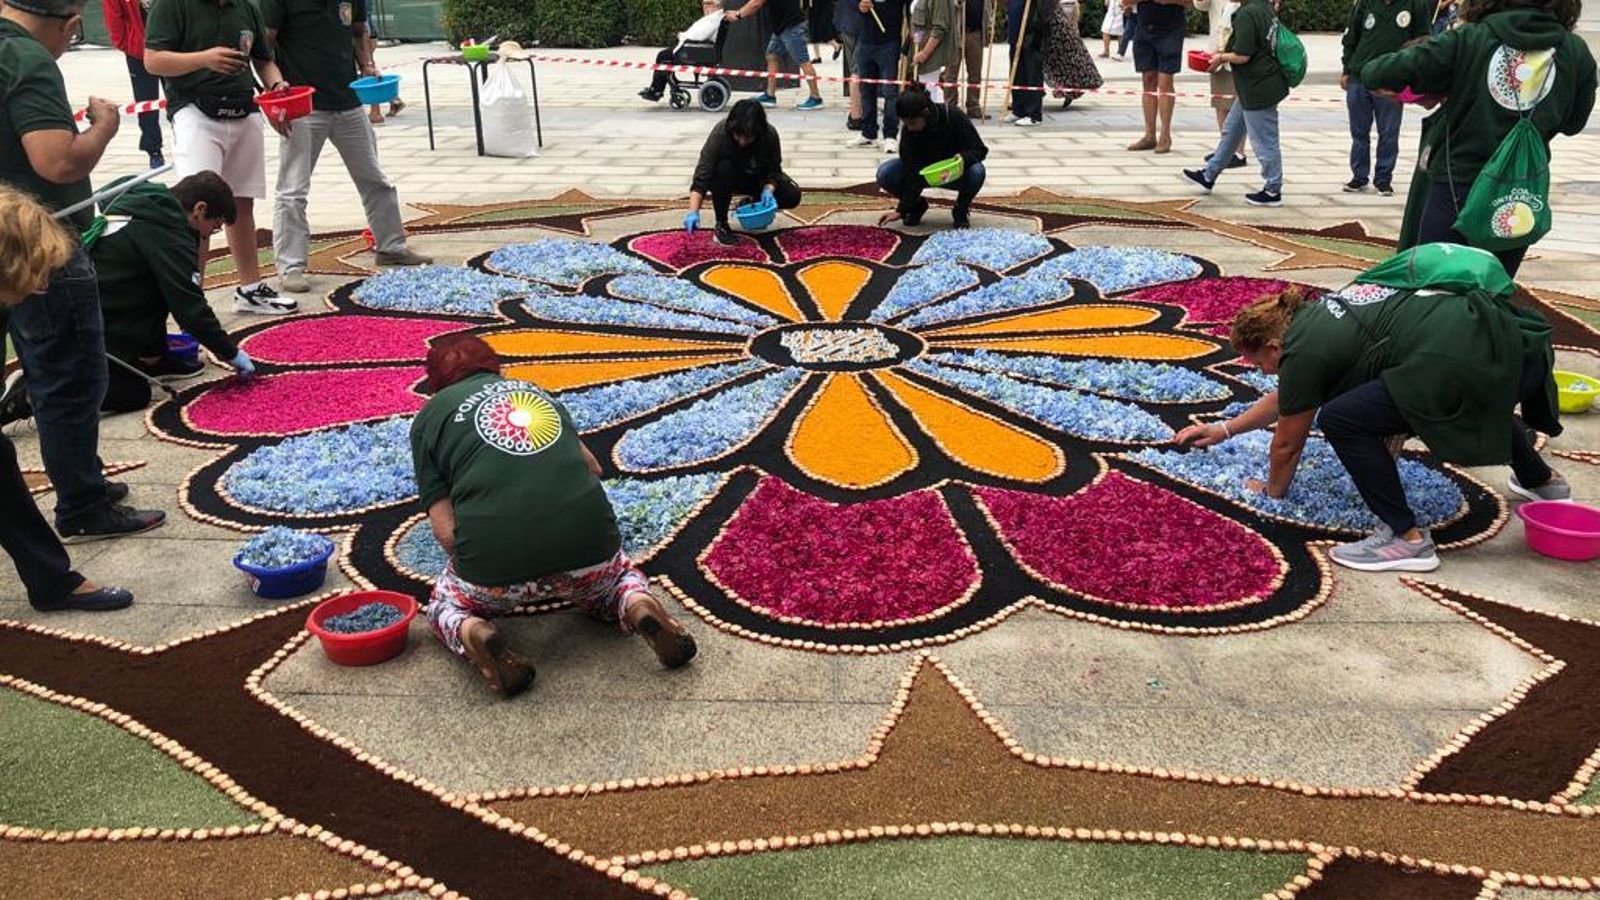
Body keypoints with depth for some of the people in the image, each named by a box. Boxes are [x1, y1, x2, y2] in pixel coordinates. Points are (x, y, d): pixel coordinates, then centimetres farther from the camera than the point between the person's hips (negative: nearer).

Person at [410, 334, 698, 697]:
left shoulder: (429, 417, 12)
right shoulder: (535, 391, 22)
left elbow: (446, 530, 3)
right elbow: (593, 467, 28)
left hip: (496, 563, -2)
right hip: (590, 543, 2)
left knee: (446, 605, 31)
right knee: (618, 577, 37)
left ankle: (473, 634, -3)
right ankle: (638, 607, 2)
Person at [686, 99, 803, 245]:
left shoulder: (770, 135, -27)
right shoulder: (720, 134, -33)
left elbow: (774, 171, -14)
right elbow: (702, 176, -38)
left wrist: (769, 189, -35)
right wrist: (693, 212, -49)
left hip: (758, 178, 2)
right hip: (730, 178, -2)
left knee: (792, 196, -21)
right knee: (723, 168, -37)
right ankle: (721, 224, -18)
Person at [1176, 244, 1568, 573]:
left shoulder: (1305, 350, -4)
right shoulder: (1314, 317, 21)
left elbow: (1288, 442, 10)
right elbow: (1286, 398, 37)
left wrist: (1271, 491, 27)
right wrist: (1226, 429, 45)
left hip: (1468, 362, -10)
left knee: (1341, 420, -7)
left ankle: (1407, 537, -2)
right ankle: (1542, 481, 62)